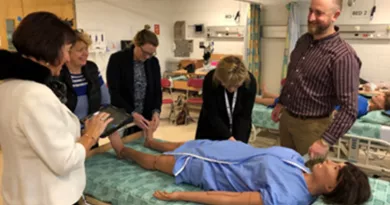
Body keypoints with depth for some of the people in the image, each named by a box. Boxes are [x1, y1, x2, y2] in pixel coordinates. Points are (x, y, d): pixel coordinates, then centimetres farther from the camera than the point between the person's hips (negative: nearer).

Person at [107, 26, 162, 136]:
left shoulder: (154, 62, 1)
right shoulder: (117, 59, -11)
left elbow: (157, 90, 2)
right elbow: (114, 92, -16)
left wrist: (156, 111, -16)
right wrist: (132, 114, -28)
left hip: (145, 119, 4)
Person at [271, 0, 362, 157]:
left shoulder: (343, 56, -23)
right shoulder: (303, 40, 2)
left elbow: (349, 109, -23)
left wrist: (325, 141, -24)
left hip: (311, 125, -6)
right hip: (286, 117, 7)